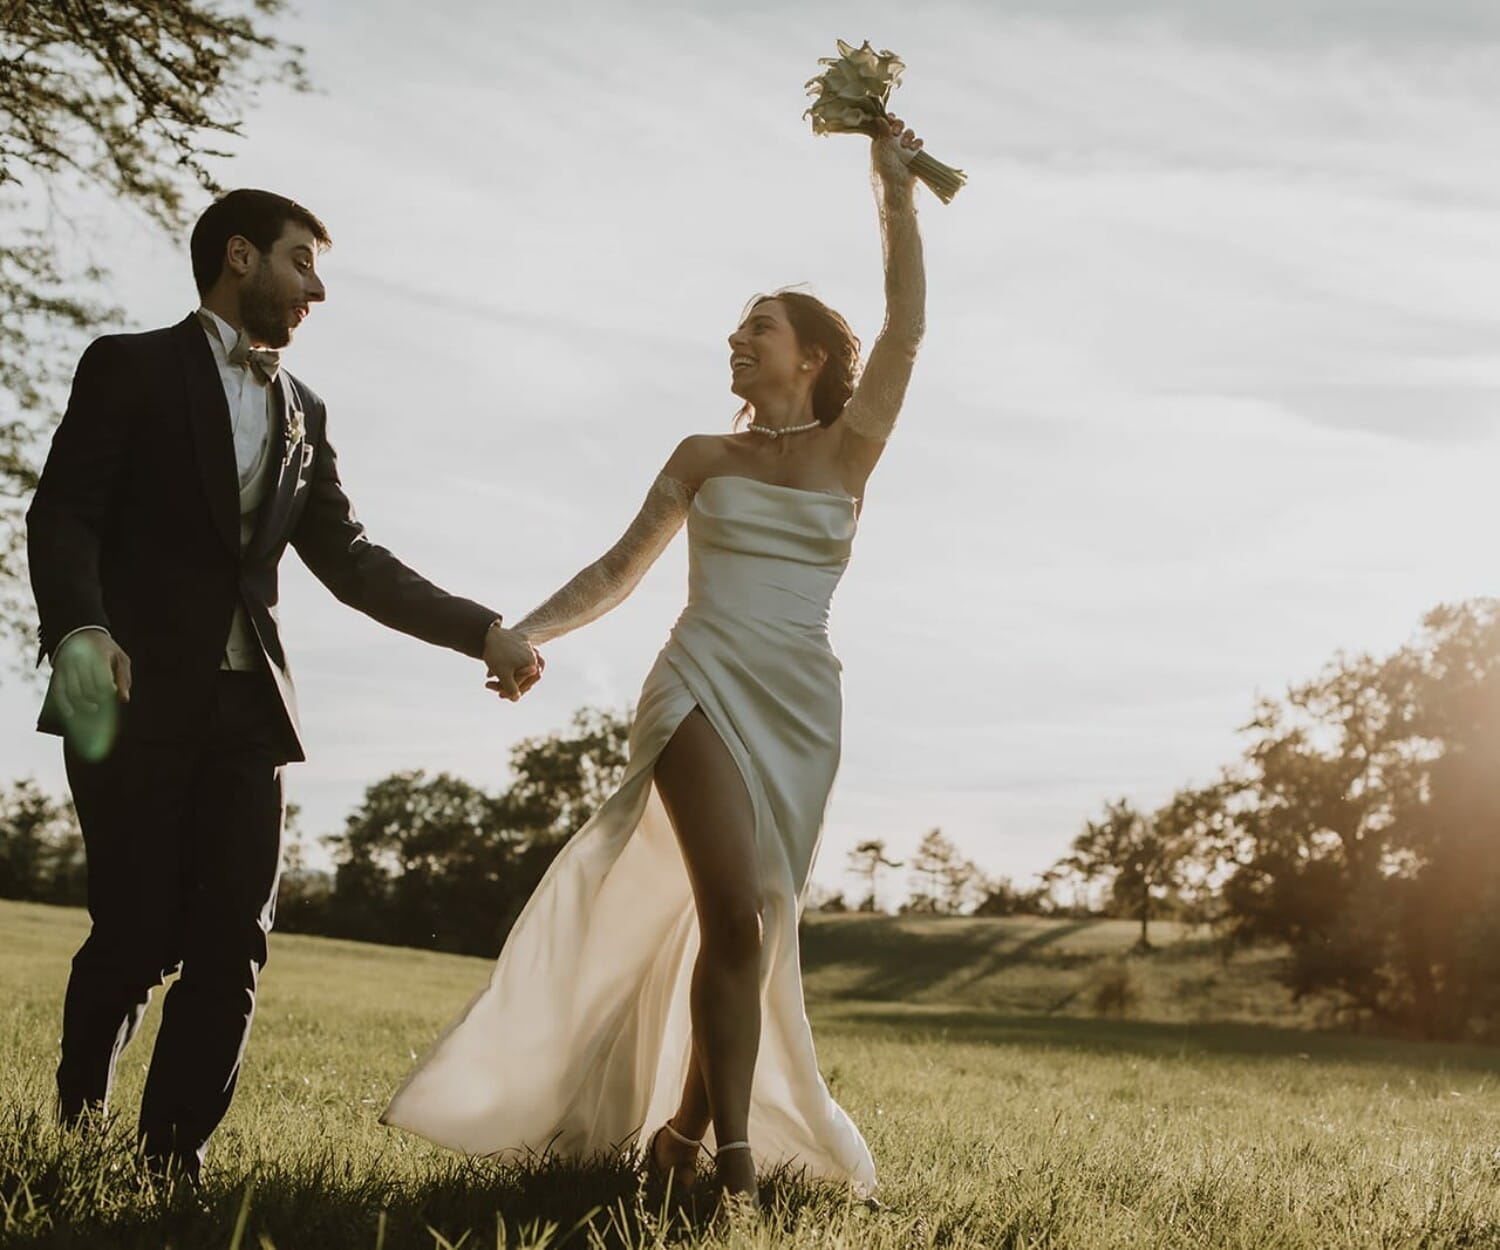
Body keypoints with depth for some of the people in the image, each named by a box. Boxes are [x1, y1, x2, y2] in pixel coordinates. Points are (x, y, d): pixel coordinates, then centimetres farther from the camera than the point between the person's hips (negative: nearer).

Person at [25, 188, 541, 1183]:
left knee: (233, 947, -3)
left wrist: (481, 629, 7)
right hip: (137, 696, -4)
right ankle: (78, 1127, 19)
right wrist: (78, 629, -24)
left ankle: (173, 1159, 5)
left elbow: (349, 558, 16)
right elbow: (62, 513, -5)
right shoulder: (131, 367, 5)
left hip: (248, 707, 5)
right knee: (135, 937, -5)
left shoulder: (304, 412, 20)